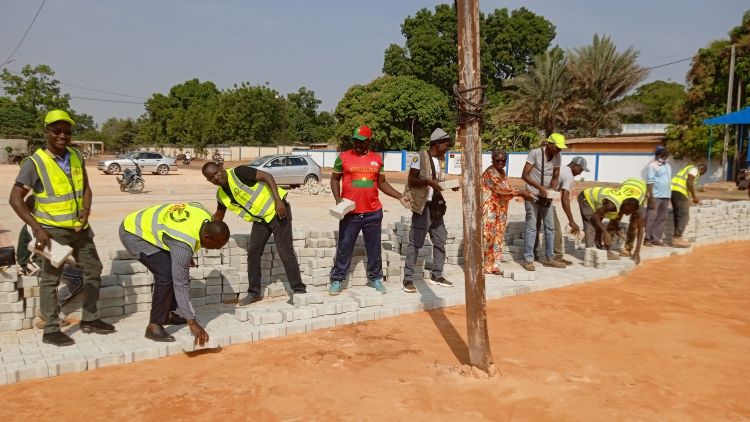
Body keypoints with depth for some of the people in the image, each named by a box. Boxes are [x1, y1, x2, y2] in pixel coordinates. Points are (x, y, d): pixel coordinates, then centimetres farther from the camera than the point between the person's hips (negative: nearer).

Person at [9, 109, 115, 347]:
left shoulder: (76, 156, 2)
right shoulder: (35, 163, -15)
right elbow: (15, 199, -16)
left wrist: (86, 210, -9)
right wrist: (37, 228, -23)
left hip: (79, 227, 6)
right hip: (53, 230, -6)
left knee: (93, 270, 13)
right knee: (50, 279, 2)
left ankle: (89, 320, 27)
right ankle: (50, 331, 13)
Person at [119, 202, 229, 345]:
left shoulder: (207, 217, -13)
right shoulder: (183, 243, -35)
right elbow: (180, 283, -32)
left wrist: (187, 257, 19)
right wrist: (192, 322, -29)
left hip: (146, 225, 9)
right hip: (133, 233, -9)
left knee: (177, 271, 8)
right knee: (166, 274, -21)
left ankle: (169, 313, 22)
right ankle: (154, 326, -12)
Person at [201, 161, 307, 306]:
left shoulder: (238, 172, -17)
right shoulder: (221, 195, 5)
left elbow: (267, 176, -21)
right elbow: (219, 214, 24)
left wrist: (278, 201, -28)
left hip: (277, 211, -7)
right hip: (260, 219, 7)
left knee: (285, 251, -9)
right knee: (253, 252, 3)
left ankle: (299, 290, -1)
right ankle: (254, 292, 15)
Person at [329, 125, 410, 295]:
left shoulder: (377, 159, 7)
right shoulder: (343, 157, 0)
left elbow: (382, 183, 14)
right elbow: (335, 179, 7)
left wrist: (400, 197, 6)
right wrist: (337, 198, -7)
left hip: (373, 212, 3)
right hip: (350, 212, -2)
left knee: (374, 248, 12)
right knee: (344, 248, 4)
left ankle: (375, 278, 26)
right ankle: (337, 280, 15)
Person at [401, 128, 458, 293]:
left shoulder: (439, 159, 13)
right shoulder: (420, 156, -10)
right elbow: (411, 180, -14)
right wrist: (428, 181, -28)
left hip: (436, 206, 8)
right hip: (423, 206, -8)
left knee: (440, 241, 13)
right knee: (415, 242, -5)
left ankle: (436, 275, 25)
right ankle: (408, 279, 1)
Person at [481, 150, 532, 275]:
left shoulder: (502, 172, 14)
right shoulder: (490, 173, -15)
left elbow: (505, 189, 14)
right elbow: (500, 189, -22)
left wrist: (521, 193, 3)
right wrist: (519, 193, -20)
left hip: (499, 211, 9)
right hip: (489, 211, -9)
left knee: (498, 237, 10)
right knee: (487, 237, -7)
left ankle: (493, 266, 17)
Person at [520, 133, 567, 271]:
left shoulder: (557, 156, 1)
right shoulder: (535, 153, -16)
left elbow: (555, 177, 7)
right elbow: (524, 175, -18)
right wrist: (540, 187, -27)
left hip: (546, 197, 6)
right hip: (532, 196, -6)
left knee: (550, 227, 7)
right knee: (531, 227, -6)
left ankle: (549, 258, 17)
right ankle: (528, 259, 2)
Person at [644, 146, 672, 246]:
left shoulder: (668, 166, 17)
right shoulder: (652, 166, -8)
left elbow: (669, 181, 22)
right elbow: (649, 182, -13)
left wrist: (669, 195, 17)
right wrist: (651, 197, -19)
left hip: (666, 196, 8)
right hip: (656, 196, -8)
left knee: (662, 218, 9)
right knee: (651, 218, -6)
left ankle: (656, 239, 14)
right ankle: (647, 239, -2)